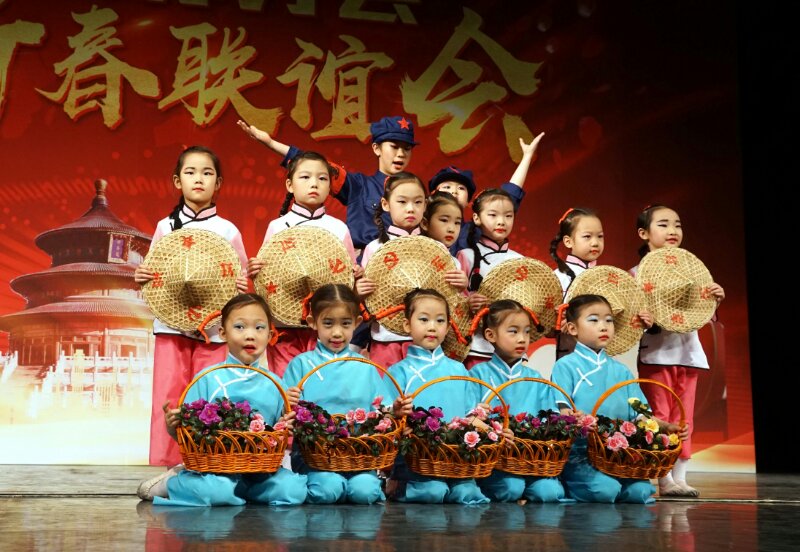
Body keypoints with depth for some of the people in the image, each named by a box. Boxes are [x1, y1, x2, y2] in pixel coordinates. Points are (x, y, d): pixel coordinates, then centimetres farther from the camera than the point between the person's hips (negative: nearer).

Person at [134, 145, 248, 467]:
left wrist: (241, 286, -15)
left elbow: (242, 282, 7)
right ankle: (167, 467, 9)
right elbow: (152, 276, 12)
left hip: (213, 329, -1)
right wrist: (141, 277, -9)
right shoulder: (165, 226, 7)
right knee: (168, 398, -1)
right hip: (172, 325, 1)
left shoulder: (227, 230, 3)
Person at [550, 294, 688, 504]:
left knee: (640, 491, -17)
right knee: (603, 490, -28)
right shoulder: (565, 366, 1)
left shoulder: (621, 371, 17)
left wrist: (666, 426, -4)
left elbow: (639, 412, 13)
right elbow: (561, 409, -10)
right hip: (577, 453, -5)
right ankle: (569, 487, 2)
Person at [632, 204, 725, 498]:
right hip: (655, 353, -4)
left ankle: (680, 476, 12)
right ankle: (664, 479, 4)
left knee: (684, 419, 6)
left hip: (688, 352, 5)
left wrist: (716, 297, -4)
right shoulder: (638, 273, -3)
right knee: (660, 418, -1)